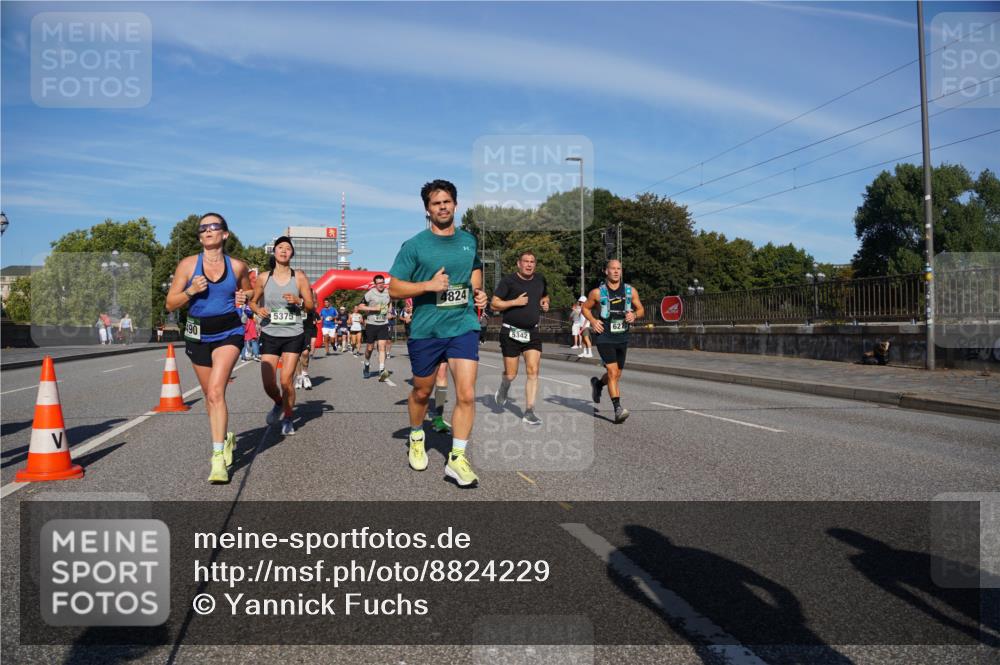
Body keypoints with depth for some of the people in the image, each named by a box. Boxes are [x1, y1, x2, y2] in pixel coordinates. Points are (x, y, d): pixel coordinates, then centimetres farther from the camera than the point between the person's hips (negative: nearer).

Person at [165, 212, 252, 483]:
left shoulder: (237, 266, 1)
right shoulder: (188, 264, 0)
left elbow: (249, 293, 19)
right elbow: (170, 304, 1)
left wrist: (244, 299, -4)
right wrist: (190, 291, -17)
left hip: (229, 333, -2)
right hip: (198, 334, 3)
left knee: (216, 392, -19)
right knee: (210, 395, 14)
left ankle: (219, 458, -18)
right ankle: (225, 438, 39)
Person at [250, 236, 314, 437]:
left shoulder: (299, 277, 1)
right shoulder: (263, 278, 4)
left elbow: (310, 305, 2)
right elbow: (252, 301, 14)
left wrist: (298, 300, -19)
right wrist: (258, 309, -8)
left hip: (293, 335, -1)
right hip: (269, 335, 1)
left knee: (286, 380, -8)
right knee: (268, 384, -3)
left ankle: (288, 419, 13)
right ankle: (278, 403, 31)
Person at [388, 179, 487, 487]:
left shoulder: (469, 240, 7)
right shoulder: (414, 245, -5)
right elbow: (394, 288, -5)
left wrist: (478, 291, 6)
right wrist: (429, 285, -18)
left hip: (463, 326, 2)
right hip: (425, 330, -1)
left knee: (466, 394, -11)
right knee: (422, 392, 16)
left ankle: (457, 459, 0)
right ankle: (416, 438, 43)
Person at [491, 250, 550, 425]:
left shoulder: (540, 281, 9)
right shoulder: (508, 280, -7)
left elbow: (545, 296, 30)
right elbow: (494, 303, -8)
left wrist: (545, 303, 7)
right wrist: (515, 302, -18)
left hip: (532, 333, 4)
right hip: (511, 332, -4)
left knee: (533, 371, -6)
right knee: (511, 374, 4)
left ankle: (529, 412, 1)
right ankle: (503, 389, 40)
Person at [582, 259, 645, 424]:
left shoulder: (631, 291, 3)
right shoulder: (597, 292, -4)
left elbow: (641, 309, 13)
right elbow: (585, 308, 10)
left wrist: (634, 315, -10)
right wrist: (593, 321, -8)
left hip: (622, 338, 4)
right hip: (605, 337, -4)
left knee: (616, 375, 15)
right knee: (613, 372, -17)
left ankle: (597, 383, 46)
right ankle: (618, 409, -17)